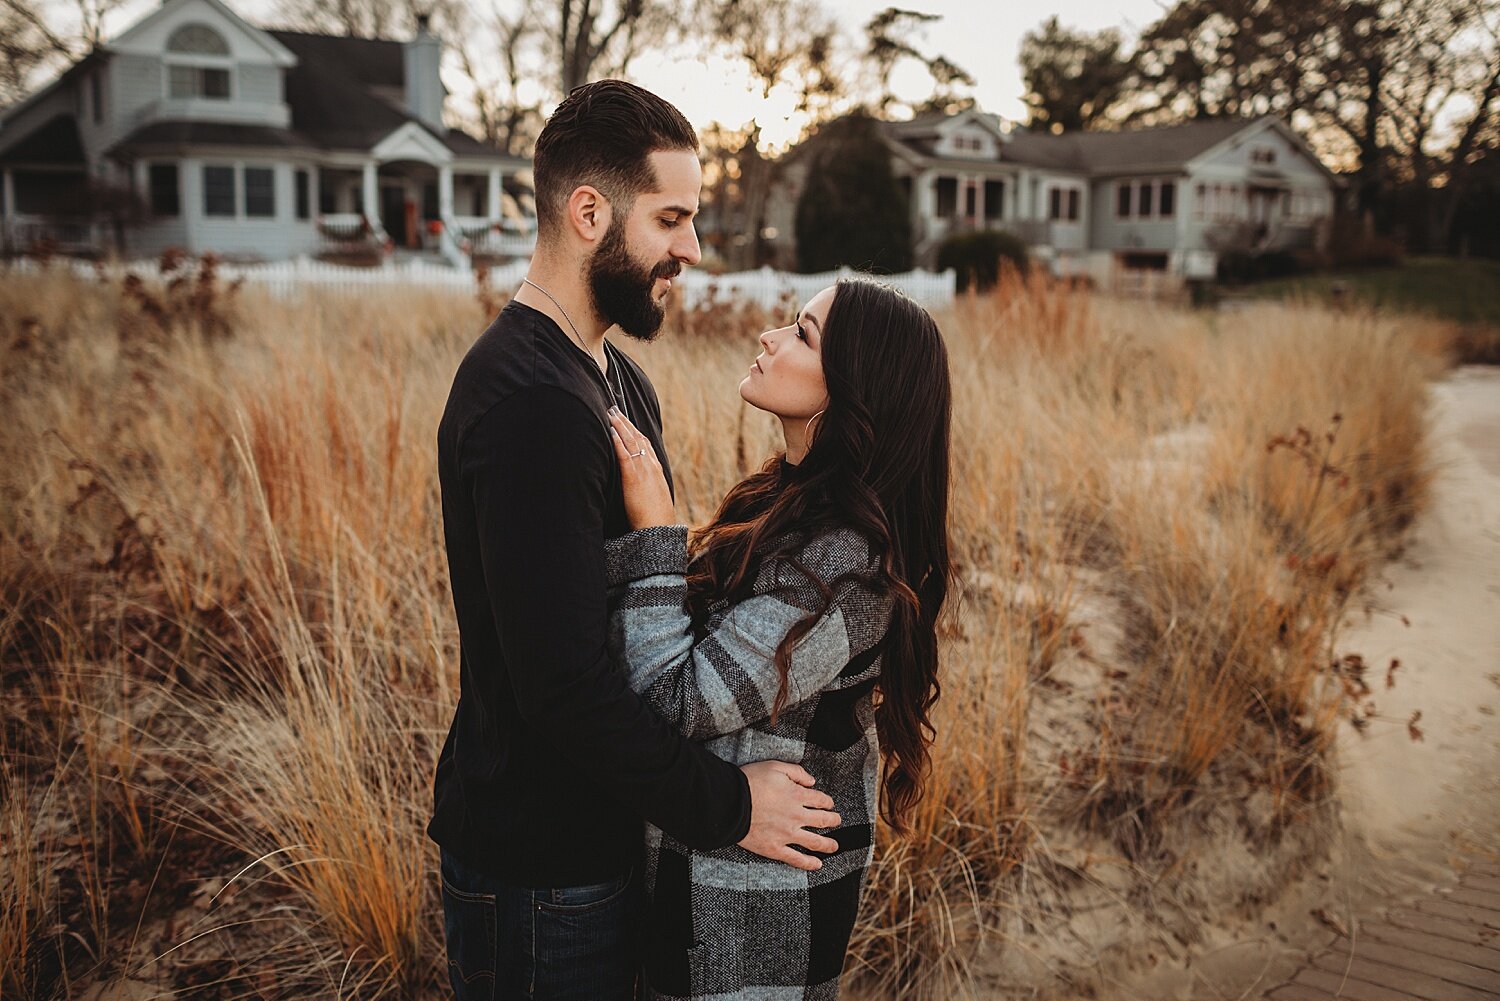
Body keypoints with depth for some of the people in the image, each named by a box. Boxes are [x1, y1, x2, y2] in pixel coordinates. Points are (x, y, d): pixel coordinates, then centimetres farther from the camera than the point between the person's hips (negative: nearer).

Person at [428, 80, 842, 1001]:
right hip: (539, 865, -9)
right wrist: (723, 806, -19)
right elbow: (563, 678, -29)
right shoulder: (528, 403, -25)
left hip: (600, 833, 9)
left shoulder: (617, 378, 9)